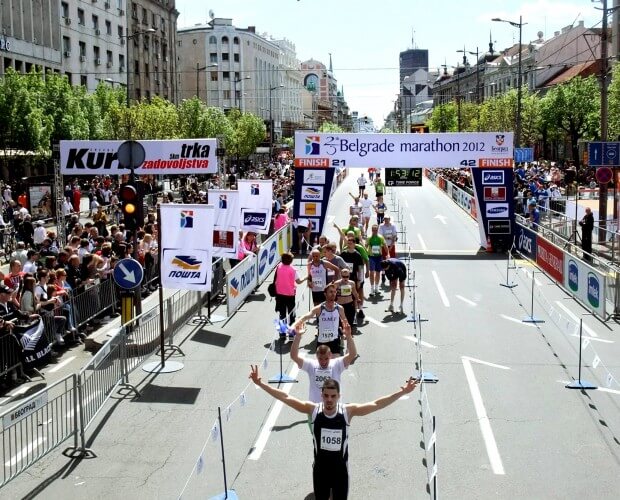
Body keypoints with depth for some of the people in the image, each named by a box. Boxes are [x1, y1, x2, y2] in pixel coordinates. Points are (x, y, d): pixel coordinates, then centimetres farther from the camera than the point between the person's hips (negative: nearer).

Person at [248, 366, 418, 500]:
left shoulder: (348, 411, -18)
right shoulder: (313, 409, -16)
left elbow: (376, 404, -22)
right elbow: (286, 397, -16)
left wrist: (402, 392, -30)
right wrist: (260, 383, -22)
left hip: (340, 469, -1)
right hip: (320, 468, 1)